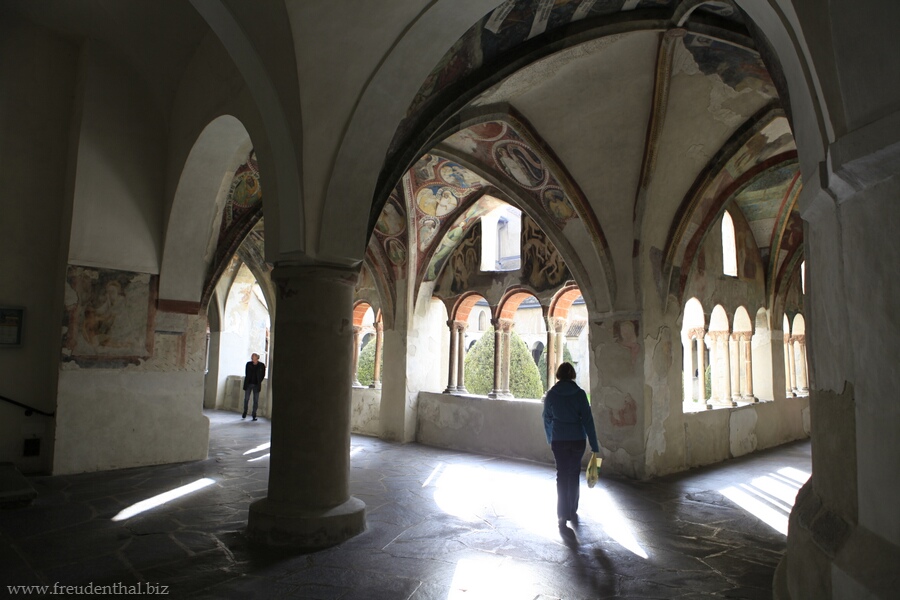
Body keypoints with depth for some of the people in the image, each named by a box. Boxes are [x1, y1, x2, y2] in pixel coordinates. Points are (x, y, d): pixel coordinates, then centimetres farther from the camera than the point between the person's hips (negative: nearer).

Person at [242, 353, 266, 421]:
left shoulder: (261, 365, -3)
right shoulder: (248, 364, 0)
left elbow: (263, 375, 6)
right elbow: (246, 373, 9)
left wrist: (259, 382, 4)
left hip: (256, 385, -1)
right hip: (248, 384, 1)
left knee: (256, 400, 1)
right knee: (246, 399, 3)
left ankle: (254, 415, 8)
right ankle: (245, 412, 25)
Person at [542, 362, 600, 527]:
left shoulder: (551, 394, -3)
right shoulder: (580, 393, -7)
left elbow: (547, 419, 6)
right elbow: (587, 419, -8)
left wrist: (550, 440, 21)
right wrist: (594, 445, -4)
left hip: (559, 440, 0)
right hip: (577, 439, 0)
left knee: (562, 475, 7)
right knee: (574, 474, 15)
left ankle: (562, 514, 2)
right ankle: (572, 512, 22)